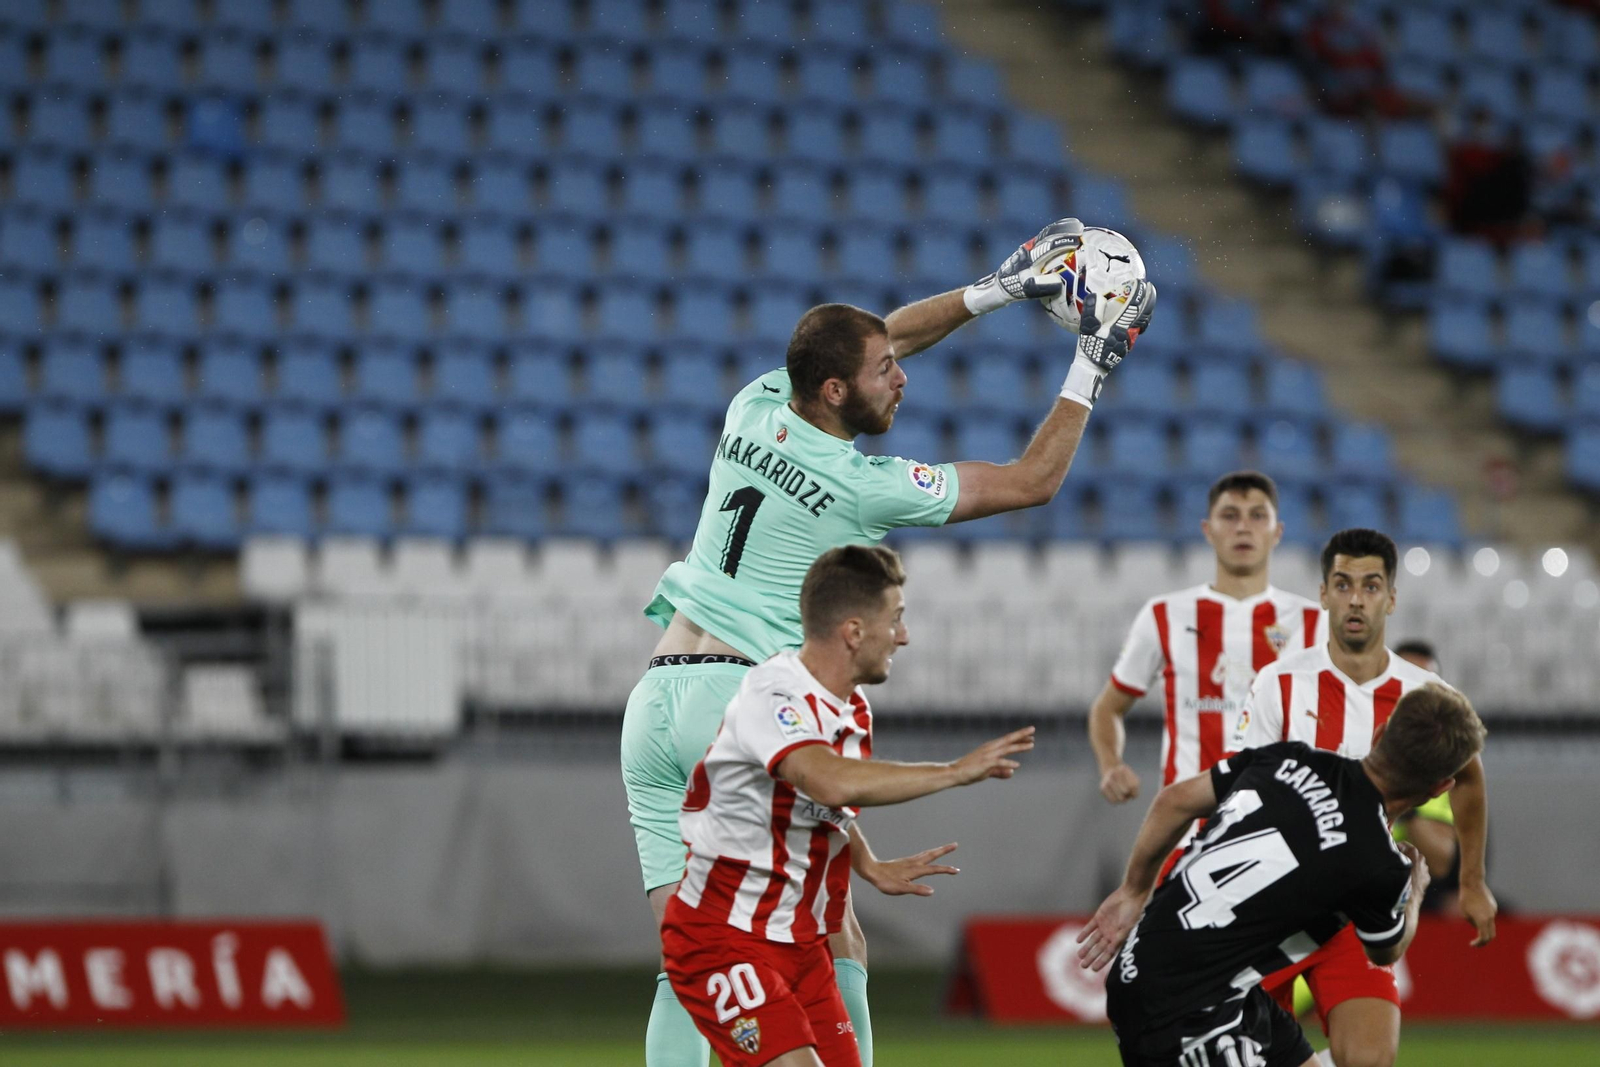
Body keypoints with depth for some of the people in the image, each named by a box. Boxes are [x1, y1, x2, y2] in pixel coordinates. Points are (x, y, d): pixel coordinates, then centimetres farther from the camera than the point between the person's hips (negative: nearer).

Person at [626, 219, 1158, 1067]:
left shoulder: (755, 411, 8)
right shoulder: (864, 487, -8)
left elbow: (874, 338, 26)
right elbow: (1032, 482, 2)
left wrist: (1001, 288, 23)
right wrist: (1091, 368, 9)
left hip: (655, 699, 6)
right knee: (836, 952, 1)